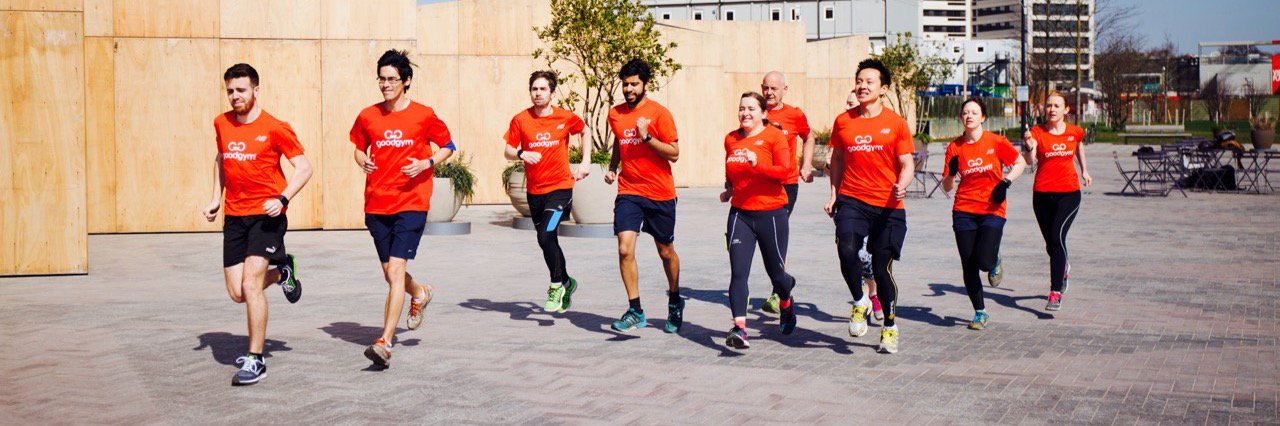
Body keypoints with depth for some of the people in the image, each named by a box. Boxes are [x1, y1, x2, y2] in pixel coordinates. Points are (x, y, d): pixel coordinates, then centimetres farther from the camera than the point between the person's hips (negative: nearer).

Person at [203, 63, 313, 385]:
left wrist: (282, 199, -20)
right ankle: (282, 271, 34)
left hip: (266, 215, -6)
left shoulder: (275, 128, -9)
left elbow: (304, 168, -6)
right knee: (237, 293, 2)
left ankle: (256, 360, -4)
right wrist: (215, 199, 17)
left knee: (251, 284, -15)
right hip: (234, 216, 6)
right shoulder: (221, 123, 8)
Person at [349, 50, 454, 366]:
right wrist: (362, 160, -2)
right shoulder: (367, 116, 6)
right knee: (391, 274, 13)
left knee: (396, 271, -15)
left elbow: (448, 146, 9)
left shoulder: (424, 115, -2)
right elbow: (359, 148, 20)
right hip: (376, 205, 4)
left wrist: (426, 163, -8)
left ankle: (385, 343, -16)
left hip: (411, 203, -4)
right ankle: (420, 293, 48)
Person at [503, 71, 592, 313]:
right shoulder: (521, 120, -2)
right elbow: (508, 151, 3)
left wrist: (586, 162, 7)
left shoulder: (566, 118, -4)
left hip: (560, 186, -3)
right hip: (534, 190, 3)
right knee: (548, 241, 13)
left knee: (545, 236, -20)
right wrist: (521, 154, -19)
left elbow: (585, 131, 16)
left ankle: (556, 286, -2)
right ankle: (567, 283, 36)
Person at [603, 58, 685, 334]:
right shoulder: (615, 114, 6)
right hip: (628, 191, 3)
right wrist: (612, 167, 11)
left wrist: (647, 136, -22)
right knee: (625, 249, -14)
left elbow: (674, 153, -10)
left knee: (666, 252, 11)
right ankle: (635, 311, -4)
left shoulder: (659, 113, -8)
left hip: (660, 193, -3)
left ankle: (675, 302, 35)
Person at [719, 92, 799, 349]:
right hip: (740, 214, 3)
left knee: (776, 273, 10)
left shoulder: (775, 137, -5)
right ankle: (739, 328, -19)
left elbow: (784, 172, -16)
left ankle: (786, 304, 44)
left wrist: (757, 165, -29)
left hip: (771, 214, -3)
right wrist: (729, 189, 11)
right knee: (738, 272, -13)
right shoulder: (731, 139, 10)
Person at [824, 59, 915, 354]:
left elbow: (907, 164, 2)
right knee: (847, 250, -24)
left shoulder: (896, 123, 1)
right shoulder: (843, 121, 7)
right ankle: (859, 302, 3)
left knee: (882, 267, 1)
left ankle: (890, 327, 23)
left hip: (888, 206, -1)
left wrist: (901, 186, -19)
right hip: (852, 200, 1)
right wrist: (833, 194, 12)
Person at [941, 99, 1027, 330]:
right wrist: (951, 173, -15)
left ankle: (995, 263, 20)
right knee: (968, 266, 1)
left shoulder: (996, 142, -3)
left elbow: (1020, 163, 10)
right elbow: (947, 187, 6)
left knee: (984, 261, -18)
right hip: (964, 211, 2)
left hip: (993, 211, -2)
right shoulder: (954, 147, 2)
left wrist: (1006, 182, -6)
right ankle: (980, 313, 18)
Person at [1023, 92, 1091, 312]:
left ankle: (1056, 292, -17)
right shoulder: (1037, 132, -6)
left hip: (1069, 193, -1)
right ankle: (1063, 268, 49)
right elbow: (1030, 160, -22)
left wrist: (1084, 170, 29)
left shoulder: (1075, 132, 1)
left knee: (1057, 236, -20)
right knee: (1051, 244, 12)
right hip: (1042, 194, 1)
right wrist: (1029, 147, -41)